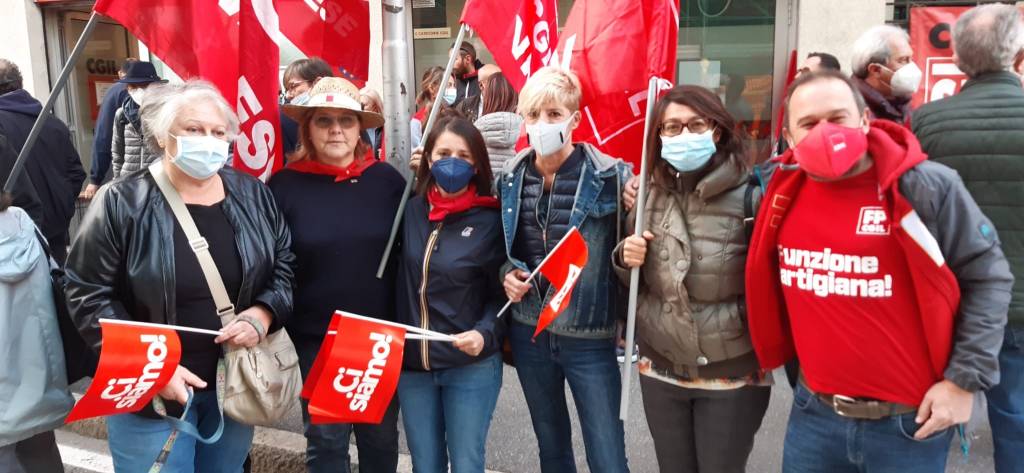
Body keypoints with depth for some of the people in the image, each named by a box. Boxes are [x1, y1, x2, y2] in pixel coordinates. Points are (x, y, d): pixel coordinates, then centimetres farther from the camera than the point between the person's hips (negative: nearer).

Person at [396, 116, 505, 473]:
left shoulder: (491, 221, -7)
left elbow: (500, 294, -5)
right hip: (411, 363, 3)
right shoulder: (411, 210, 2)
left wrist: (485, 334, -20)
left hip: (472, 366, -3)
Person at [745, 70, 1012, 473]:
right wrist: (790, 366, 11)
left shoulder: (925, 186, -12)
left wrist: (965, 379, -7)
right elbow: (765, 282, 12)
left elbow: (987, 276, -5)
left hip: (910, 421, -3)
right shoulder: (784, 194, -2)